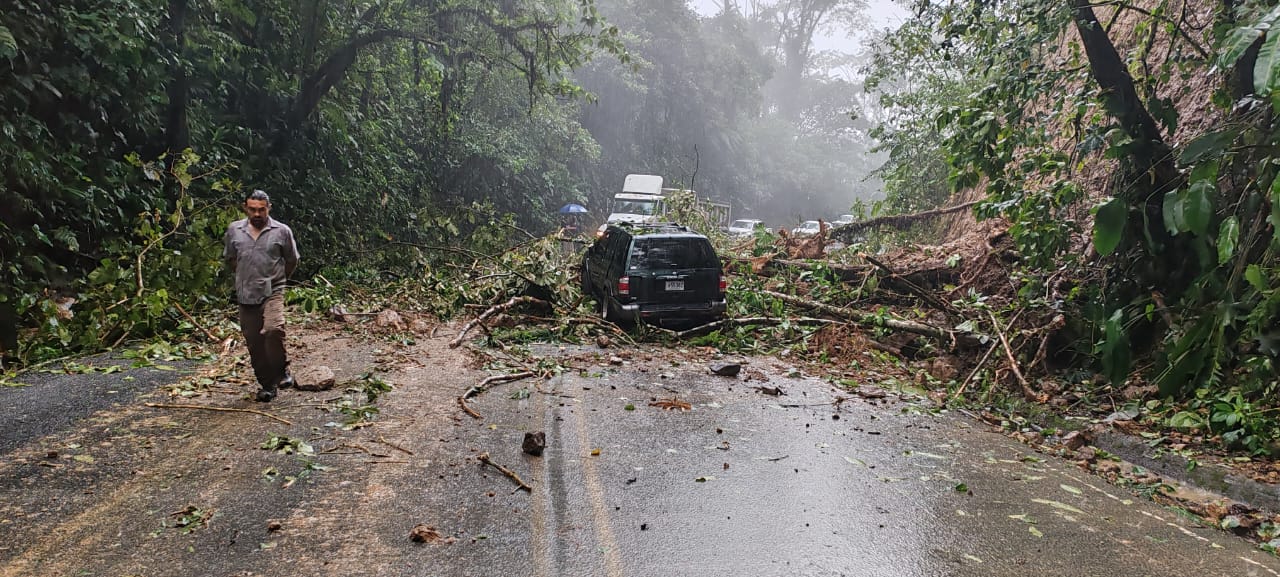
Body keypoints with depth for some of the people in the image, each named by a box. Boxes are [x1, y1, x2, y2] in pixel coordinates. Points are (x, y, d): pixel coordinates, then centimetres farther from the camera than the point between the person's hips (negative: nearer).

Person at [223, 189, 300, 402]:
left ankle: (282, 370, -5)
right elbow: (229, 258, 21)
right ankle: (267, 385, 20)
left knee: (274, 329, -27)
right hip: (246, 295, 4)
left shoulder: (282, 231, -2)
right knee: (254, 343, 7)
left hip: (273, 292, -3)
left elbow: (292, 260, 11)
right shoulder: (234, 230, 5)